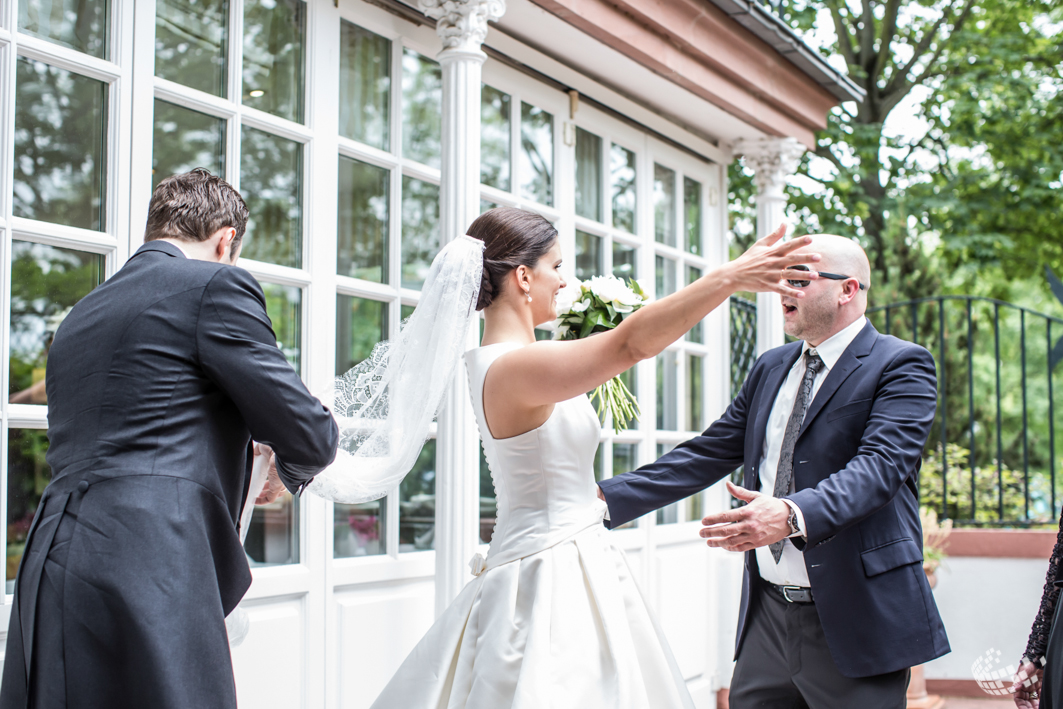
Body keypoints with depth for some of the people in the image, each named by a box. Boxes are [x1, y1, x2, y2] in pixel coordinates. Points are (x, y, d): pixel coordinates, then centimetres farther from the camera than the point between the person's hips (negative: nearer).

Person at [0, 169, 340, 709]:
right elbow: (309, 435, -2)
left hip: (48, 568, 8)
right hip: (148, 577, -8)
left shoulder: (78, 316, 23)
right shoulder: (216, 285, 0)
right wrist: (289, 468, 22)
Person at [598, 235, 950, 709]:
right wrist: (609, 499, 3)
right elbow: (706, 455, 13)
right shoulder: (771, 368, 14)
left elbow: (880, 465, -22)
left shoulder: (901, 366, -7)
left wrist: (794, 515, -39)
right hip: (767, 614, 6)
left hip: (855, 619, -6)